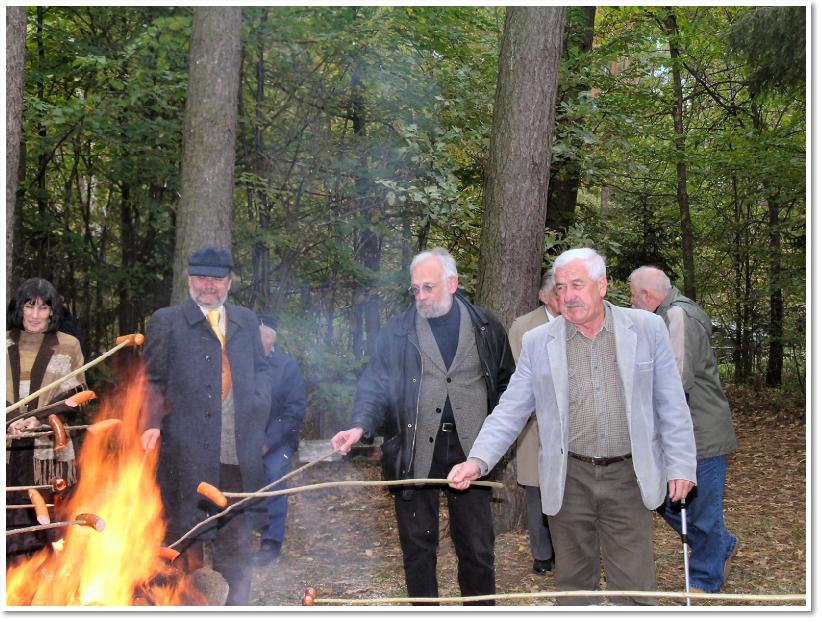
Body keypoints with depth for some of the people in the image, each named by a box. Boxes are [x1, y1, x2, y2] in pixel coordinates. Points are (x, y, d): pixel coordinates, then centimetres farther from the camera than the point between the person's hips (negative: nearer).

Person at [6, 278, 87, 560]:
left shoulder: (67, 345, 8)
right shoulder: (6, 343, 11)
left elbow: (75, 394, 4)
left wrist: (40, 418, -12)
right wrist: (12, 420, -14)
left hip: (46, 447, -1)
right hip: (8, 449, 1)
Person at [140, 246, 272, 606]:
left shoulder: (246, 322, 18)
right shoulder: (167, 321, 6)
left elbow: (260, 371, 21)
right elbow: (153, 379, 4)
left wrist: (258, 409, 3)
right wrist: (153, 424, -10)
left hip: (238, 455, 4)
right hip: (188, 454, -3)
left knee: (237, 547, 8)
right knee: (188, 538, 1)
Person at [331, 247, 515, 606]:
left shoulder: (487, 328, 5)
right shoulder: (396, 332, 3)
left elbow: (506, 385, 13)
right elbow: (375, 386, -1)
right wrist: (360, 426, -17)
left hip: (469, 451, 0)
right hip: (415, 454, 0)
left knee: (477, 548, 6)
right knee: (418, 548, 8)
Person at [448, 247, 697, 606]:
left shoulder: (647, 329, 1)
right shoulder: (538, 342, 2)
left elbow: (672, 406, 4)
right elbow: (510, 411, 1)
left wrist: (681, 466, -1)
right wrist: (478, 460, -12)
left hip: (627, 477, -1)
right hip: (569, 480, 1)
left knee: (635, 589, 1)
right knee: (574, 585, 11)